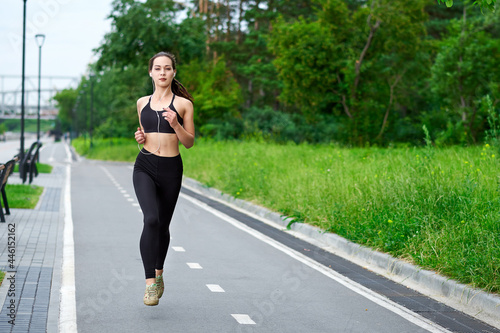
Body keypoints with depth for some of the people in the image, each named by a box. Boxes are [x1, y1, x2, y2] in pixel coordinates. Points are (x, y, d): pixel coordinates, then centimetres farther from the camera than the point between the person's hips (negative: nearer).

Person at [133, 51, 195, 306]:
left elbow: (189, 142, 2)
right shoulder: (142, 103, 10)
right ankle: (150, 284, -21)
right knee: (151, 219, -21)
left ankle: (159, 273, 38)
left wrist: (175, 125, -16)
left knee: (163, 225, 11)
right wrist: (140, 137, 1)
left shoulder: (183, 104, 1)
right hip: (144, 167, 0)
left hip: (171, 169, 0)